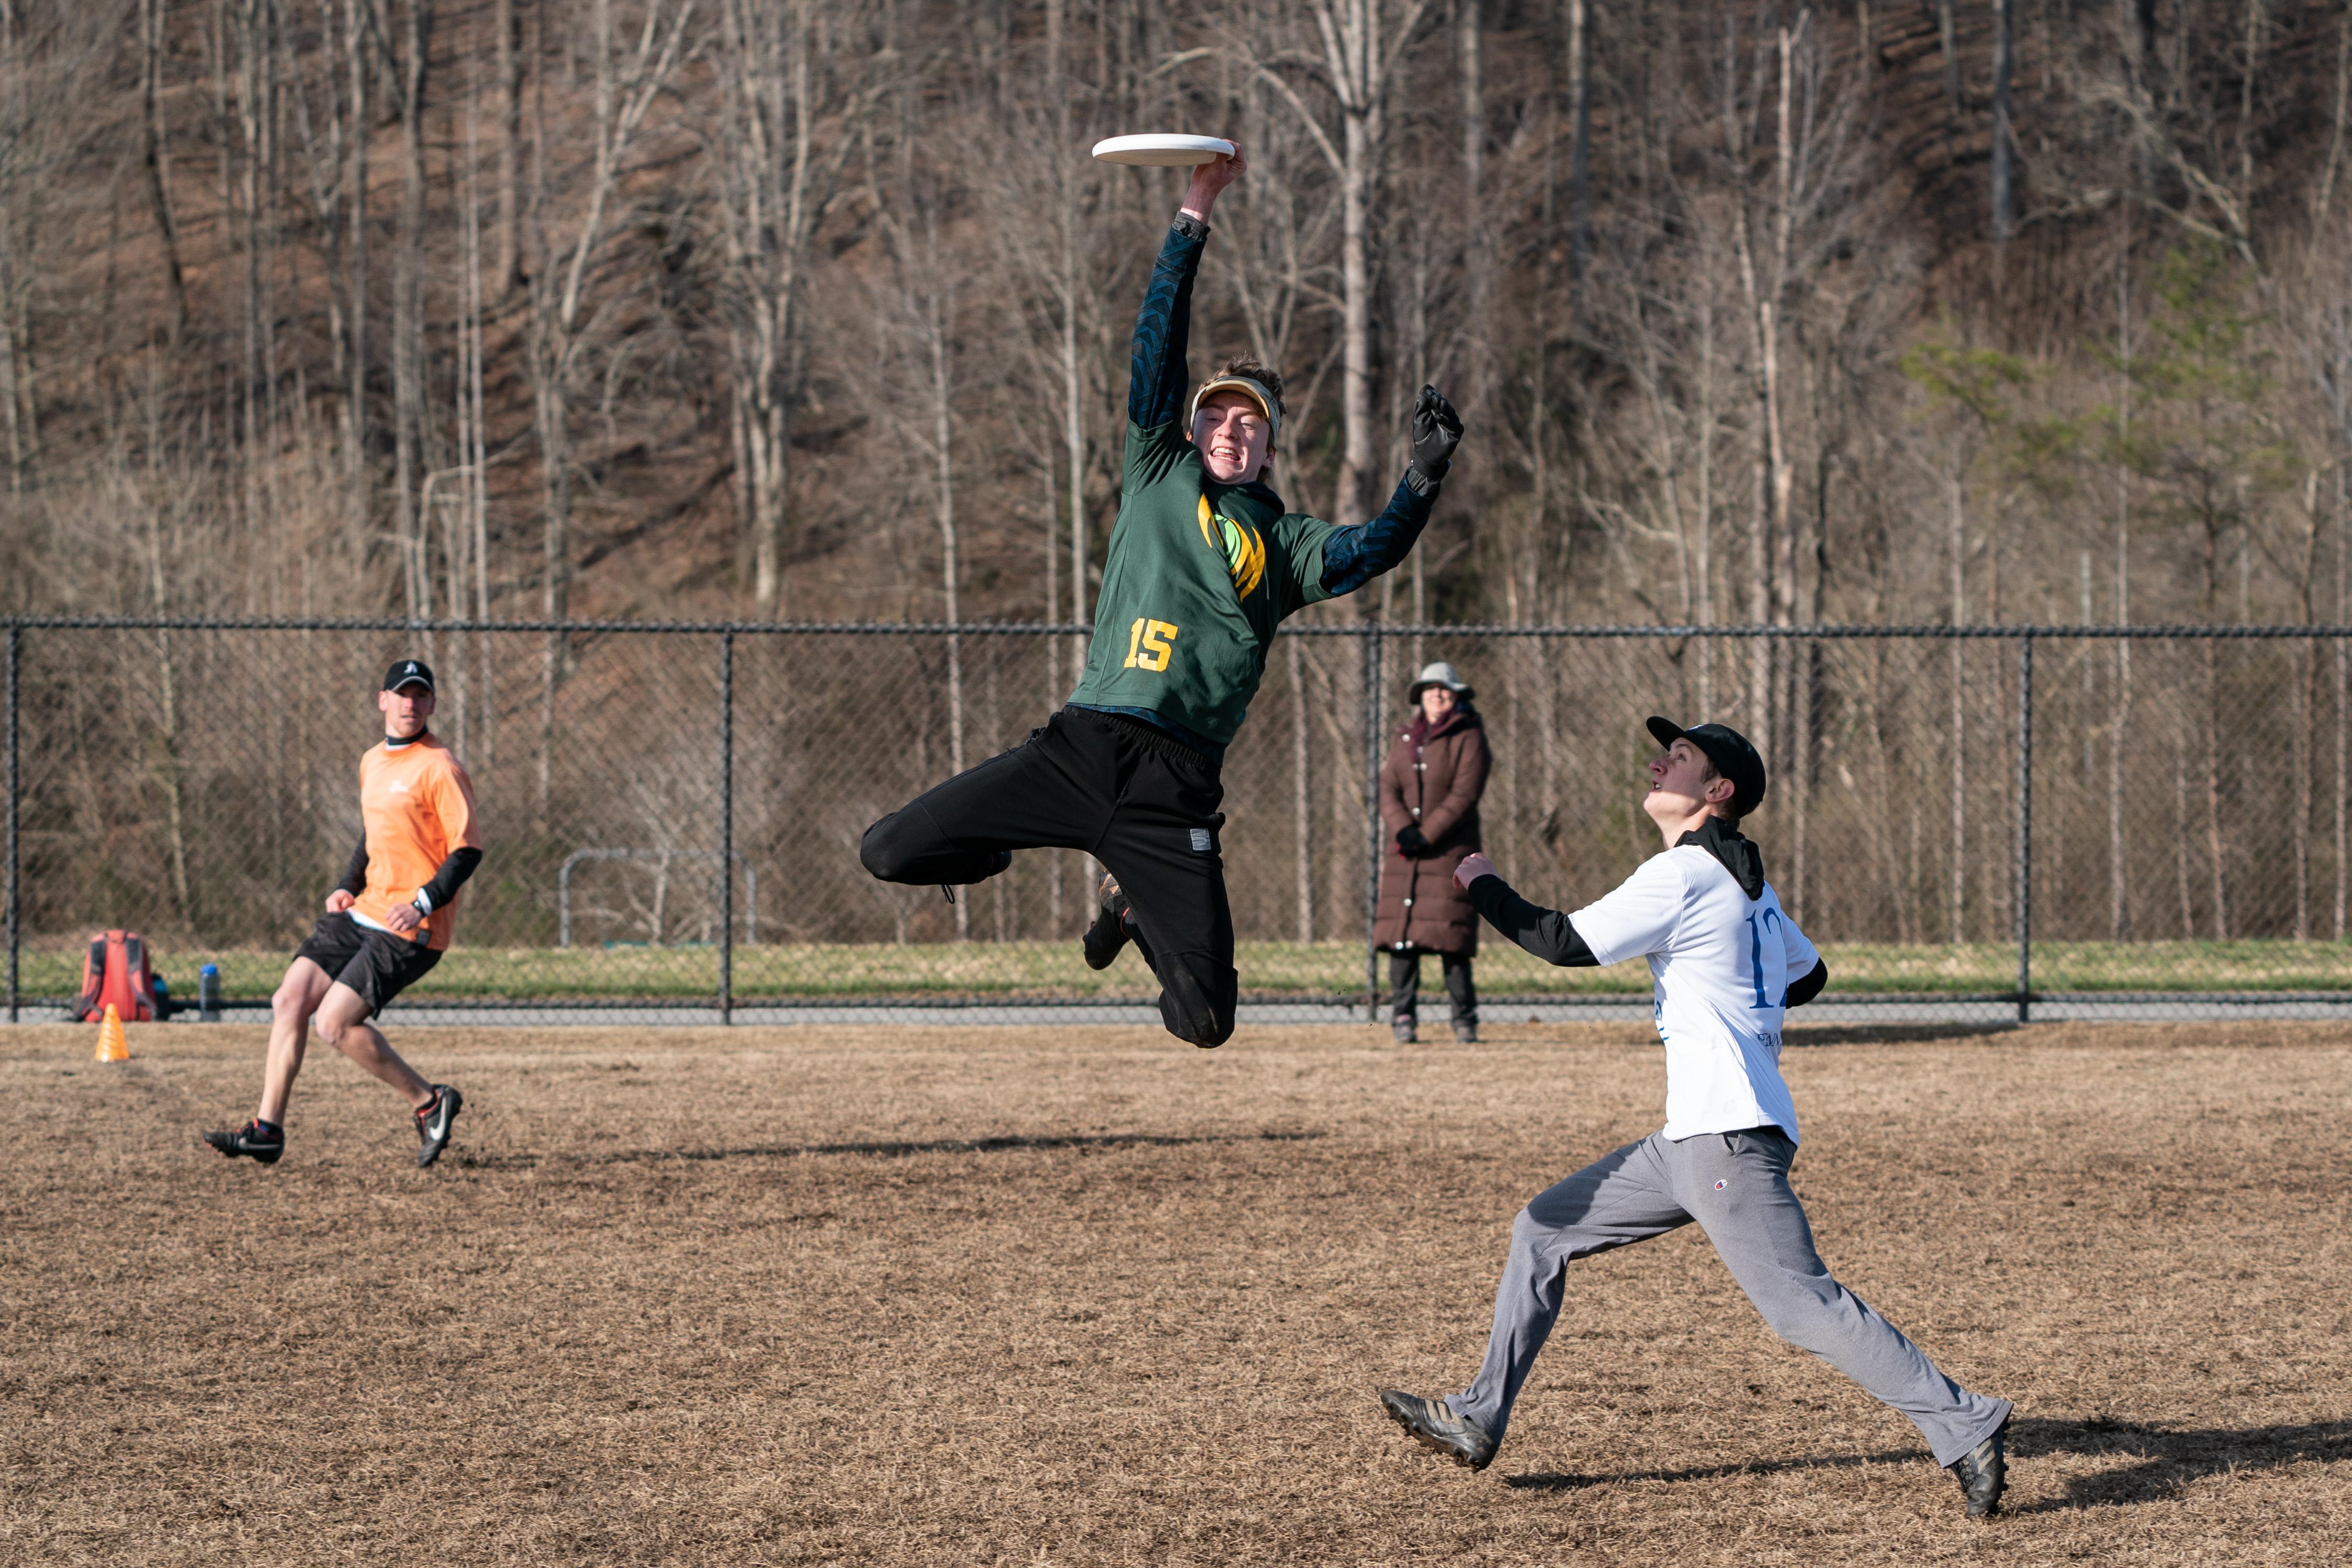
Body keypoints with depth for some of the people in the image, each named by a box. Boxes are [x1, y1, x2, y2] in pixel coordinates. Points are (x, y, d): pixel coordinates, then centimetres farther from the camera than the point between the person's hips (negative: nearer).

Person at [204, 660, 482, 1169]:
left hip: (412, 930, -8)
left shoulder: (439, 769, -11)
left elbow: (468, 849, -14)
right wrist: (347, 888, 13)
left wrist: (423, 903, -23)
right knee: (290, 1001, -1)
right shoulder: (373, 762, 15)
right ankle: (268, 1129, 4)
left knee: (335, 1022, -17)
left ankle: (430, 1103, -2)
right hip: (363, 913, 8)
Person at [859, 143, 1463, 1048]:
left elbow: (1367, 556, -7)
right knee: (890, 854, -12)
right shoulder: (1159, 474, 15)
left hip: (1174, 786, -1)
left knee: (1206, 1021, -5)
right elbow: (1159, 339, 10)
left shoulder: (1283, 542, 13)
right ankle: (998, 846, 24)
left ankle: (1134, 906, 30)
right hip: (1080, 747, 1)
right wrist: (1195, 217, 4)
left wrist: (1424, 477, -23)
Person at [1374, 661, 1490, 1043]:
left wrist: (1426, 836, -15)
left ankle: (1465, 1019, -1)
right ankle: (1403, 1016, 2)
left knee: (1451, 937, -9)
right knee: (1400, 934, -4)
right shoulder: (1404, 739, 15)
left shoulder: (1469, 738, 1)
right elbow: (1388, 791, 7)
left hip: (1450, 851, -4)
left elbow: (1464, 796, -8)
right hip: (1404, 854, 4)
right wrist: (1403, 830, -12)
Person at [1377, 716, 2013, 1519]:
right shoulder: (1747, 883, 17)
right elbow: (1807, 974, 32)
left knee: (1803, 1306, -16)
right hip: (1692, 1143, 10)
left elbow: (1564, 942, -12)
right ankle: (1478, 1422, 20)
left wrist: (1482, 885, 3)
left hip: (1731, 1140, -10)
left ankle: (1964, 1428, -17)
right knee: (1543, 1232, 15)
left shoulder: (1684, 875, -11)